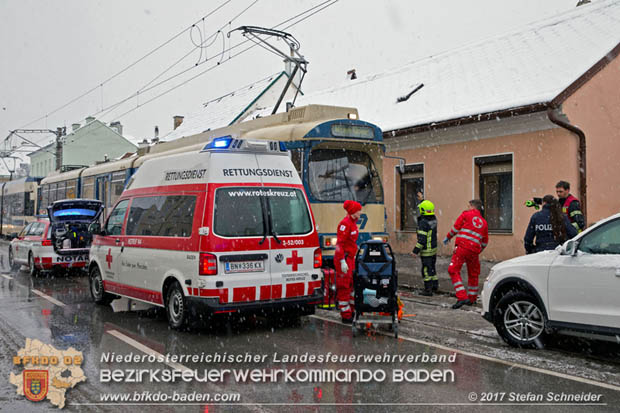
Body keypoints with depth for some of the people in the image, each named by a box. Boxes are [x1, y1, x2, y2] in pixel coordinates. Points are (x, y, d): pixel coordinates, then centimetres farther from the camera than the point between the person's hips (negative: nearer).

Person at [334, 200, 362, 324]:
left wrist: (354, 257, 23)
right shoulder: (345, 224, -17)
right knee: (344, 287, -3)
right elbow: (340, 244, -21)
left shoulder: (353, 223, 13)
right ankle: (346, 316, 3)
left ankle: (352, 311, 26)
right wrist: (343, 262, -24)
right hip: (343, 258, -10)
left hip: (350, 258, 10)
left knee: (353, 284, 15)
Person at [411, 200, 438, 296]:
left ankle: (428, 290, 3)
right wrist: (422, 199, 27)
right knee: (432, 268, 21)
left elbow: (422, 239, -25)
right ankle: (435, 285, 30)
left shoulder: (423, 223, -23)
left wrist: (416, 250, -19)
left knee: (426, 270, -1)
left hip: (426, 250, -8)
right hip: (434, 248, 8)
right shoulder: (434, 219, 1)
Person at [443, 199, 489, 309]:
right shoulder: (484, 222, 19)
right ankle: (472, 299, 28)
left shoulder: (466, 214, 6)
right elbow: (485, 242, 20)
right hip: (474, 250, 5)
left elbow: (455, 228, 4)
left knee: (453, 270, -5)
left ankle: (462, 297, -17)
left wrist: (448, 237, 20)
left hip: (462, 247, -5)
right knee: (473, 274, 18)